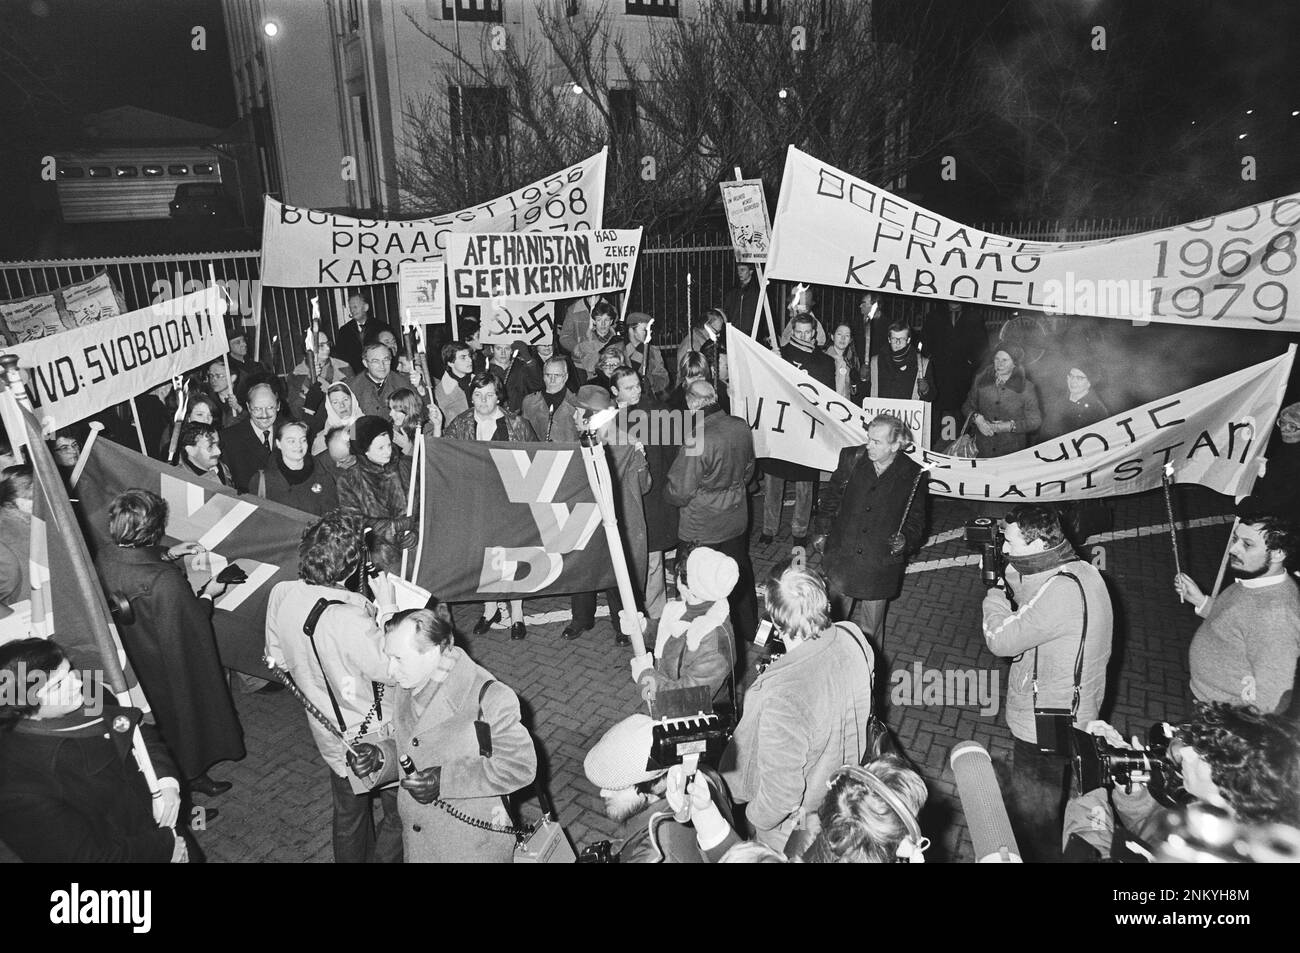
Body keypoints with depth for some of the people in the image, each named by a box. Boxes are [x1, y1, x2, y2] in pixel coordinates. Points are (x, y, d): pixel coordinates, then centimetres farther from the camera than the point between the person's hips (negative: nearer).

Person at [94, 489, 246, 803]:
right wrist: (209, 595, -10)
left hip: (130, 663, 7)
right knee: (184, 713, 19)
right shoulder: (166, 581, -38)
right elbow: (191, 627, -25)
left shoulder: (104, 559, -17)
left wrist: (166, 555, 3)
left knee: (151, 716, 30)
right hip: (170, 668, -7)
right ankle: (192, 775, 40)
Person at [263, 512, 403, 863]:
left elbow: (279, 658, 3)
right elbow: (394, 669, -24)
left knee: (348, 814, 29)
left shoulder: (281, 594, -14)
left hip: (329, 733, 7)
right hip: (374, 740, -7)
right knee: (400, 814, 18)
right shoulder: (350, 621, -37)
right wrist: (386, 606, -20)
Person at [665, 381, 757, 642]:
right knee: (741, 569, 22)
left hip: (703, 527, -7)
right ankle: (747, 628, 41)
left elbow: (680, 492, -21)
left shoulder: (698, 440, -28)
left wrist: (667, 493, 0)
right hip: (737, 518, 7)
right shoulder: (741, 427, -7)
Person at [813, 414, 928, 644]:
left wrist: (906, 539, -16)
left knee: (870, 630, 14)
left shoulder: (914, 475, -10)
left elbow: (916, 519, 2)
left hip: (880, 566, -2)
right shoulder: (851, 459, -5)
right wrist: (823, 532, 9)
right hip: (841, 559, 2)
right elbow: (833, 498, 9)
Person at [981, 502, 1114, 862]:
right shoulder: (1081, 570, 3)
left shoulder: (1062, 590, -29)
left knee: (1033, 821, 8)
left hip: (1044, 729, -10)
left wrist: (996, 589, -11)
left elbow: (1000, 639, -25)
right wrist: (1012, 577, -3)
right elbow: (1030, 614, 10)